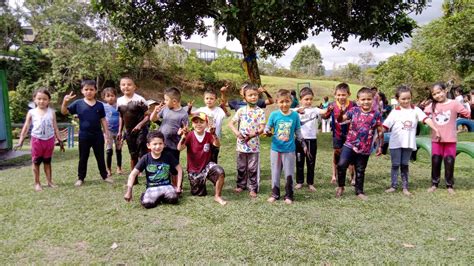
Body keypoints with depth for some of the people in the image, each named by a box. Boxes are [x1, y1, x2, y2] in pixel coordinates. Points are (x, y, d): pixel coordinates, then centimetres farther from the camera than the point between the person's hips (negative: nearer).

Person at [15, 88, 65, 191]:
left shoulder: (51, 112, 1)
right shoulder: (31, 112, -1)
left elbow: (55, 128, 5)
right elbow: (26, 127, 3)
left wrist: (60, 140, 5)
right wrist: (20, 141, 0)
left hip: (49, 140, 1)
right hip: (36, 140, 0)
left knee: (47, 161, 11)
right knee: (36, 162, 7)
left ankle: (49, 181, 19)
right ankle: (37, 183, 17)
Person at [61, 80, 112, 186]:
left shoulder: (99, 105, 0)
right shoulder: (78, 103, -3)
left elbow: (103, 120, 4)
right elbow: (64, 112, -1)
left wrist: (106, 133, 1)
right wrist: (65, 102, -19)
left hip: (98, 135, 1)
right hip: (84, 135, -1)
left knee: (100, 157, 12)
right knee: (83, 158, 11)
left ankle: (105, 175, 25)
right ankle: (80, 178, 23)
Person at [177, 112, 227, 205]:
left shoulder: (208, 135, -9)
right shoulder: (190, 135, -13)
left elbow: (217, 145, -27)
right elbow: (179, 148, -26)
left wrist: (214, 134, -48)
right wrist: (184, 137, -45)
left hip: (206, 166, 1)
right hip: (193, 170, 0)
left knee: (220, 172, -31)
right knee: (199, 194, 9)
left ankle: (217, 196, -10)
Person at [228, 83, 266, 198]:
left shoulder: (260, 112, -3)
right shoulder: (241, 110, 2)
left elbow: (262, 128, -8)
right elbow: (231, 123, 3)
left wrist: (253, 134, -25)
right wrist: (236, 132, -15)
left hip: (254, 145, -2)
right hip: (241, 144, 2)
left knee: (253, 168, 5)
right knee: (241, 167, 14)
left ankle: (253, 188, 17)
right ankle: (241, 185, 30)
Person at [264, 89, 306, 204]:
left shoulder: (295, 115, -3)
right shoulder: (274, 114, -6)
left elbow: (298, 131, 7)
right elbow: (267, 127, 1)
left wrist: (303, 144, 9)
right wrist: (267, 132, -22)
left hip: (289, 149, 0)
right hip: (276, 149, 0)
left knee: (289, 173, 6)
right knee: (275, 172, 11)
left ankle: (289, 195, 20)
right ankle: (275, 194, 25)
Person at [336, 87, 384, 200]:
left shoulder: (376, 114, -3)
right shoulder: (354, 110, -2)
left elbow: (380, 131, 4)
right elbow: (341, 119, 2)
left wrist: (380, 146, 6)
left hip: (364, 149, 0)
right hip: (350, 145, 0)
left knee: (360, 171, 13)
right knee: (341, 164, -13)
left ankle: (359, 191, 31)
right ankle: (340, 186, 10)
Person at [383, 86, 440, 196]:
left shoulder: (415, 110, 0)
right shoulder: (395, 112, -2)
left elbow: (426, 119, -11)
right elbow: (385, 125, -4)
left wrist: (436, 130, -23)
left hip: (409, 143, 1)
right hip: (395, 143, -1)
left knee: (405, 165, 10)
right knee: (395, 165, 5)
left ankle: (405, 187, 18)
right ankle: (393, 186, 15)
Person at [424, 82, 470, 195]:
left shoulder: (454, 104, -7)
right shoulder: (432, 105, 2)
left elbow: (468, 115, -6)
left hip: (450, 139, -2)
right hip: (436, 139, 2)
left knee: (449, 162, 3)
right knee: (435, 162, 9)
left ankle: (450, 185, 18)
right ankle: (434, 184, 22)